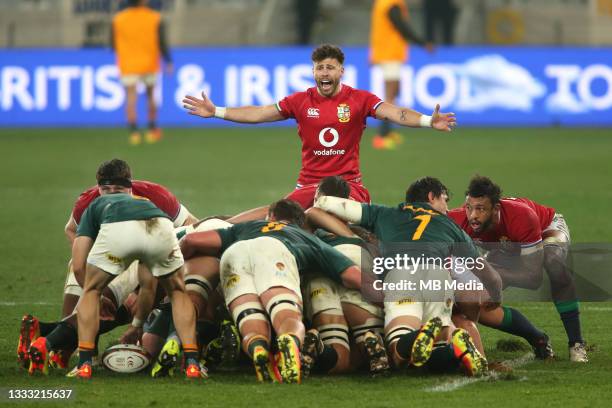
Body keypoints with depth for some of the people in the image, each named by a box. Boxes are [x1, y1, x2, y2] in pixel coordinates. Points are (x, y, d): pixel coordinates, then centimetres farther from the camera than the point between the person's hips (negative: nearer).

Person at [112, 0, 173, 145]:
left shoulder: (118, 19, -4)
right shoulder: (155, 19, -8)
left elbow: (113, 45, 3)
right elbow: (162, 44, -9)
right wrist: (168, 62, 3)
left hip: (128, 66, -1)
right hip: (149, 65, 1)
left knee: (131, 99, -4)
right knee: (151, 96, 18)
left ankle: (134, 132, -18)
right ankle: (152, 130, 23)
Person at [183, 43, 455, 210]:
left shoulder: (359, 99, -1)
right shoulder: (301, 101, 7)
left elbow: (393, 113, -13)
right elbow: (259, 114, 9)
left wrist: (427, 121, -31)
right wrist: (216, 112, 5)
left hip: (348, 184, -2)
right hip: (308, 185, 2)